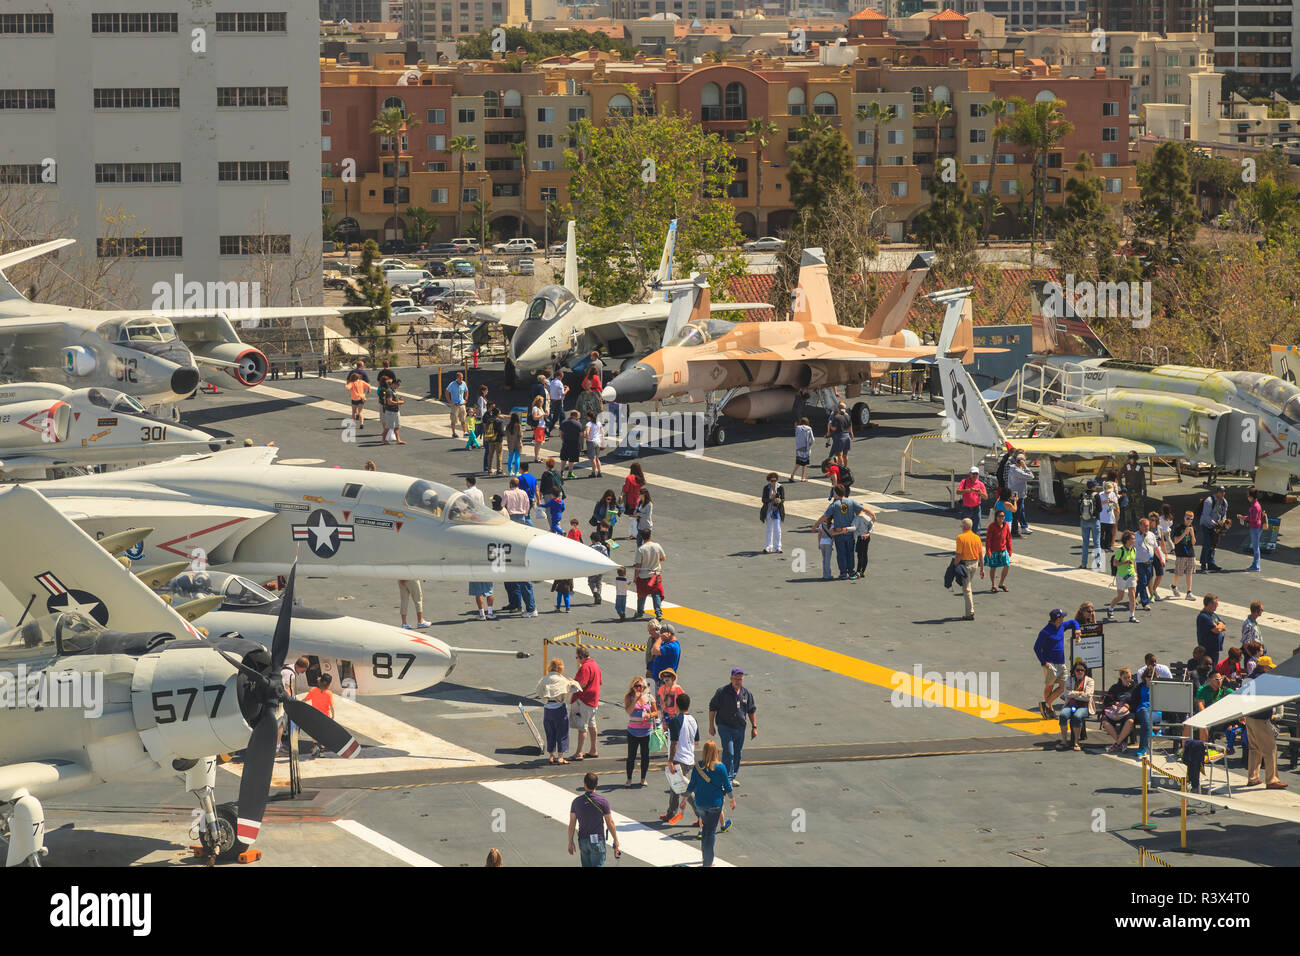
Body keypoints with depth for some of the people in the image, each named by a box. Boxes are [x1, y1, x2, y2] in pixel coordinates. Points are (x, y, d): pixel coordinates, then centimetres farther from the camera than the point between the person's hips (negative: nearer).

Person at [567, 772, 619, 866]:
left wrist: (570, 842, 11)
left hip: (582, 840, 3)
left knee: (586, 865, 16)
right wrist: (616, 840, 6)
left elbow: (572, 824, 1)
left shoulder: (577, 802, -3)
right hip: (597, 841, -3)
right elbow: (610, 823, -6)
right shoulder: (603, 801, -11)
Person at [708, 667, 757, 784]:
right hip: (725, 726, -5)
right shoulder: (722, 691, -6)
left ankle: (733, 777, 22)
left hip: (740, 728, 5)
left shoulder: (746, 693, 6)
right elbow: (712, 708, -1)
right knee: (729, 752, -14)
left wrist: (754, 727, 13)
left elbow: (752, 711, 16)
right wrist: (711, 726, -3)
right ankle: (727, 778, -12)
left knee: (737, 754, 10)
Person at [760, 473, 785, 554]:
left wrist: (779, 501, -26)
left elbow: (783, 500, -4)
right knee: (769, 530, 10)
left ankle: (777, 547, 1)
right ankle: (768, 547, 16)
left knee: (777, 530, -7)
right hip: (768, 510, 2)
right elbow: (763, 499, -5)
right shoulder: (766, 488, -2)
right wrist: (770, 498, -24)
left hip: (777, 511, -2)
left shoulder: (780, 488, -5)